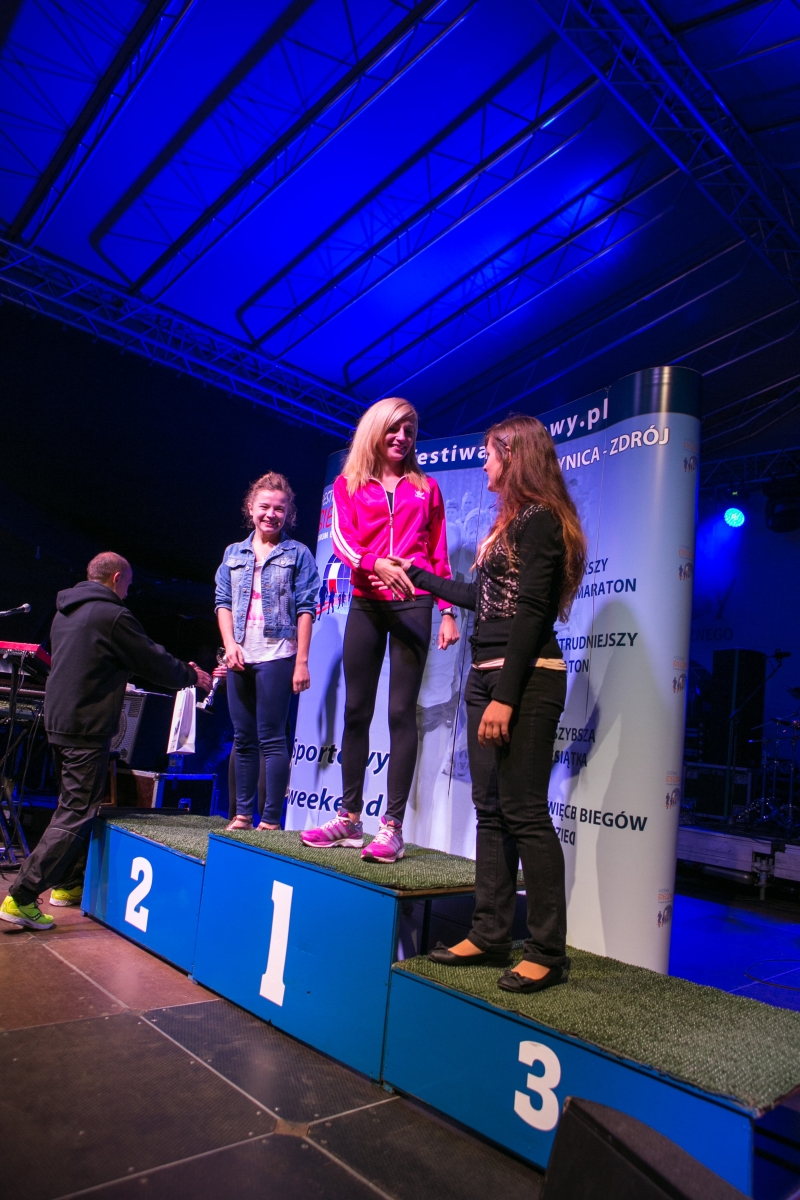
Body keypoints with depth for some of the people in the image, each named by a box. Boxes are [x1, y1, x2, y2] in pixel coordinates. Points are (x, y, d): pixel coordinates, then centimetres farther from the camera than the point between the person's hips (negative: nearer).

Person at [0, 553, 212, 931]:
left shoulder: (65, 613, 13)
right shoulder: (113, 616, -15)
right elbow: (154, 663, -9)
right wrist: (192, 675, 10)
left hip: (58, 722, 10)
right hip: (88, 729, -9)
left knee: (73, 805, 20)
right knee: (76, 814, -4)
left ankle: (68, 885, 29)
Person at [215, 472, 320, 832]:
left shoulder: (297, 554, 3)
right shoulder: (233, 554, 15)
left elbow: (305, 610, -2)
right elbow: (223, 603, 11)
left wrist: (302, 662, -9)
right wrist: (230, 644, -5)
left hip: (276, 656, -4)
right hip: (239, 657, 5)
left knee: (271, 739, -4)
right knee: (243, 739, 10)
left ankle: (271, 820, 2)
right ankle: (242, 815, 18)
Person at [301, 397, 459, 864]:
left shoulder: (426, 488, 13)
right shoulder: (348, 485, 12)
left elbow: (439, 556, 12)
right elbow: (342, 540, -6)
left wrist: (448, 612, 3)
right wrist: (378, 564, -25)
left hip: (413, 604, -1)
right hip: (366, 604, 2)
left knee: (402, 712, -6)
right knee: (356, 711, 4)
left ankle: (393, 826, -4)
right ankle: (350, 817, 14)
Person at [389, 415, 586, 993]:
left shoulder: (539, 520, -9)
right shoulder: (514, 521, 20)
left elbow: (531, 613, -17)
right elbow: (481, 596, 25)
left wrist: (505, 696, -21)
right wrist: (416, 575, 37)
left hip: (526, 680, -10)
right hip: (489, 675, 10)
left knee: (524, 812, -7)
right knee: (491, 809, 9)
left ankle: (548, 952, 2)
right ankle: (491, 934, 16)